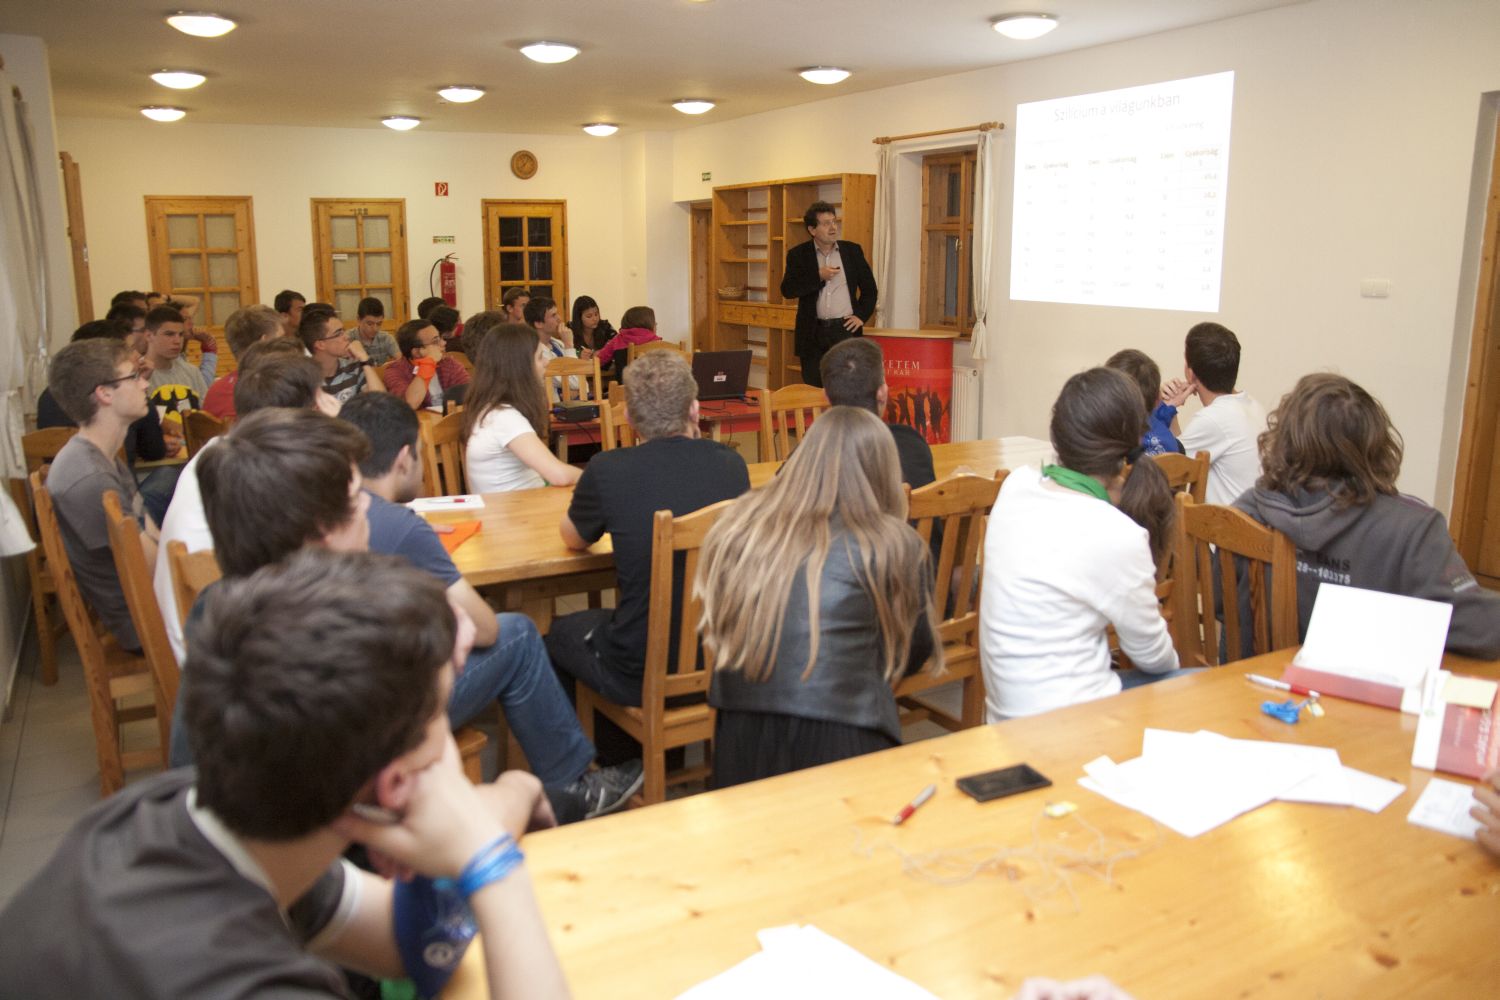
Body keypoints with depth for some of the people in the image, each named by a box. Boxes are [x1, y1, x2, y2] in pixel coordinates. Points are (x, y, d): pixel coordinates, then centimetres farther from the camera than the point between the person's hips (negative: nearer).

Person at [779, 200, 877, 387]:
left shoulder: (853, 251, 8)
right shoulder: (798, 254, 4)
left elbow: (870, 288, 14)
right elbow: (787, 290, -7)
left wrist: (861, 315, 1)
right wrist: (819, 276, -15)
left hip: (846, 329, 0)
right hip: (813, 333, 0)